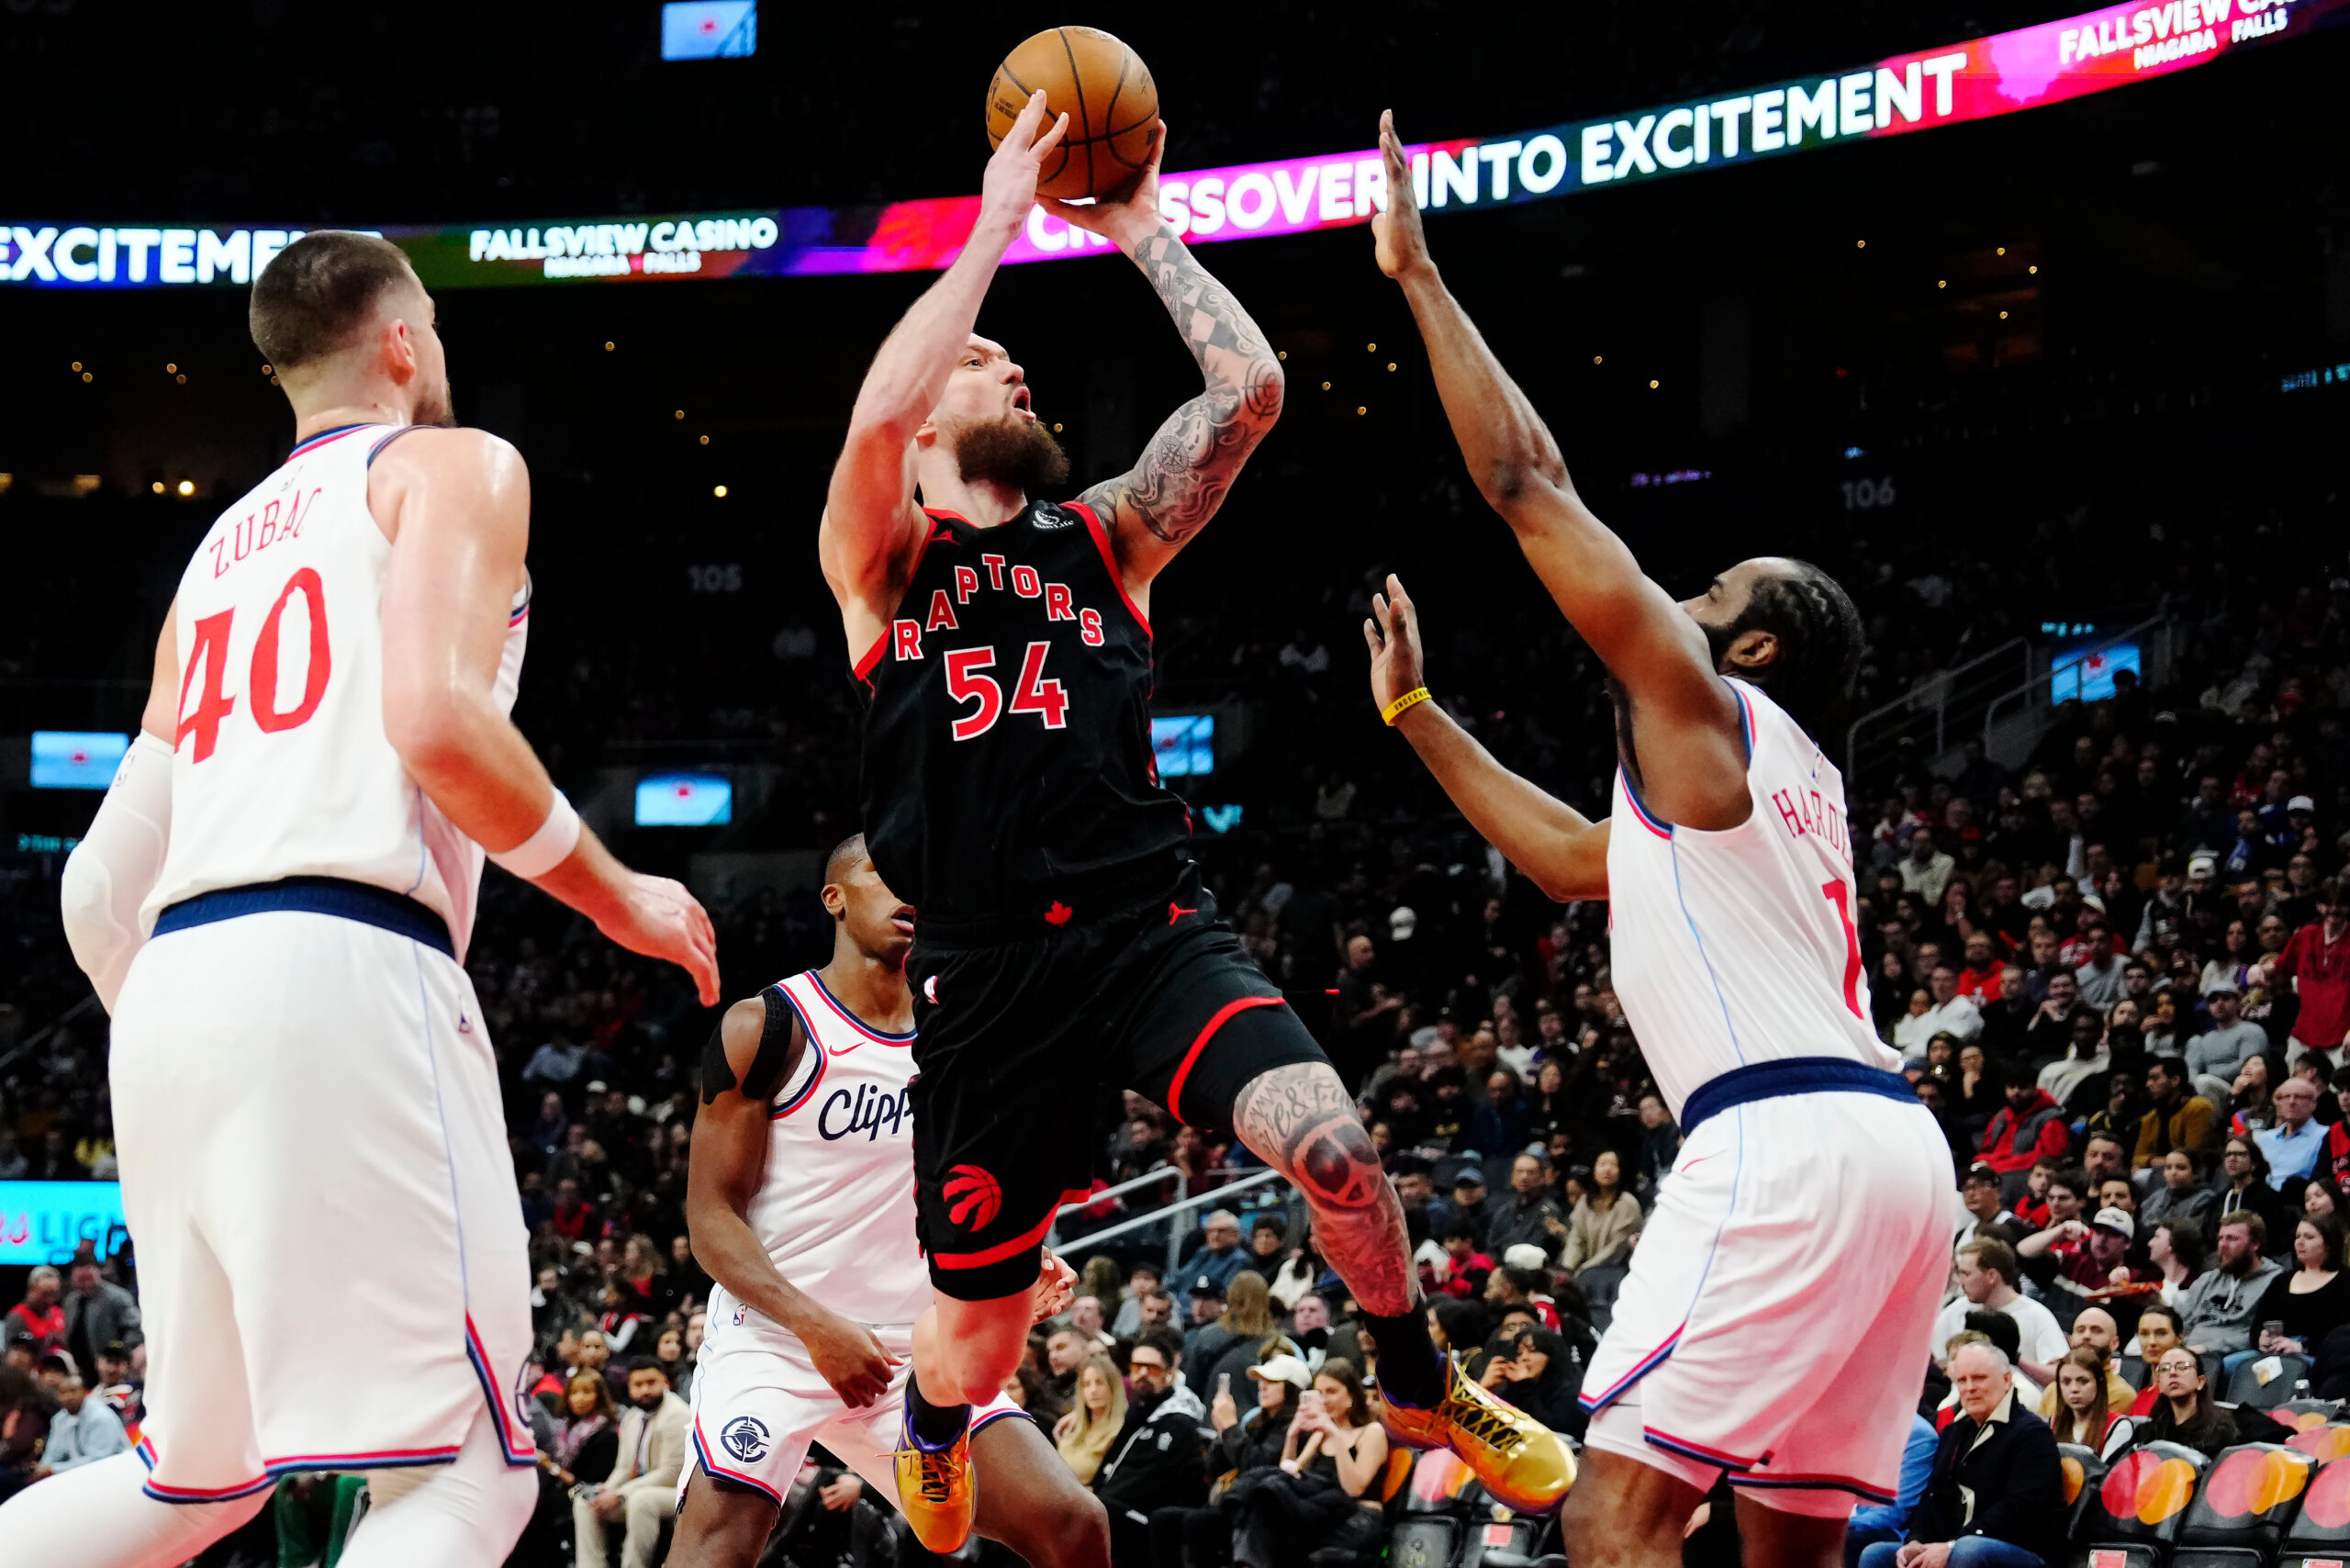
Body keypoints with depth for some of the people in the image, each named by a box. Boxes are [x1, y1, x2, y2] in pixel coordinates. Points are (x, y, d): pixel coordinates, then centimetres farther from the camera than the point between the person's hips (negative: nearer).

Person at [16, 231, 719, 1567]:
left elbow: (100, 889, 24)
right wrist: (617, 894, 2)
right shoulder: (455, 465, 9)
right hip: (339, 971, -7)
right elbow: (437, 720, -11)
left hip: (170, 1001, 8)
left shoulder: (219, 550, 28)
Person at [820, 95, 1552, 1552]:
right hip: (990, 977, -1)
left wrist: (1143, 231, 5)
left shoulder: (1108, 537, 13)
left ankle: (1426, 1388, 5)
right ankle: (931, 1454, 47)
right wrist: (997, 223, -11)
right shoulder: (877, 558, 5)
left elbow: (1251, 389, 0)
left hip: (1154, 929, 1)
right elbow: (877, 414, -17)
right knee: (974, 1337, 8)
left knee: (1333, 1145, -25)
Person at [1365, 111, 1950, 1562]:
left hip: (1783, 1147, -9)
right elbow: (1575, 858, 43)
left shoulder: (1699, 700, 5)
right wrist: (1415, 709, 45)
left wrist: (1417, 273, 9)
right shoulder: (1791, 777, 29)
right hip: (1893, 1146, 10)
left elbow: (1529, 481, 2)